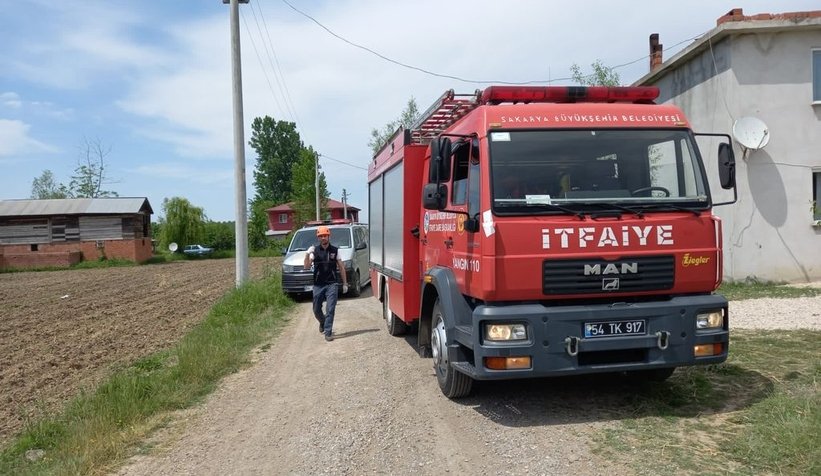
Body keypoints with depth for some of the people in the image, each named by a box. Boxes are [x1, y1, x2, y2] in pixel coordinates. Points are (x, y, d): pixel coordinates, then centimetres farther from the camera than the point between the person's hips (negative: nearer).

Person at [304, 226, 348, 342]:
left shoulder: (335, 251, 4)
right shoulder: (315, 251, 4)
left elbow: (341, 267, 9)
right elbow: (306, 266, -4)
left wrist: (345, 283, 6)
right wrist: (307, 254, -21)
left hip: (331, 285, -1)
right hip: (318, 285, 2)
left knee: (330, 309, -9)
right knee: (316, 310, 11)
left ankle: (328, 332, -4)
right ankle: (323, 322, 40)